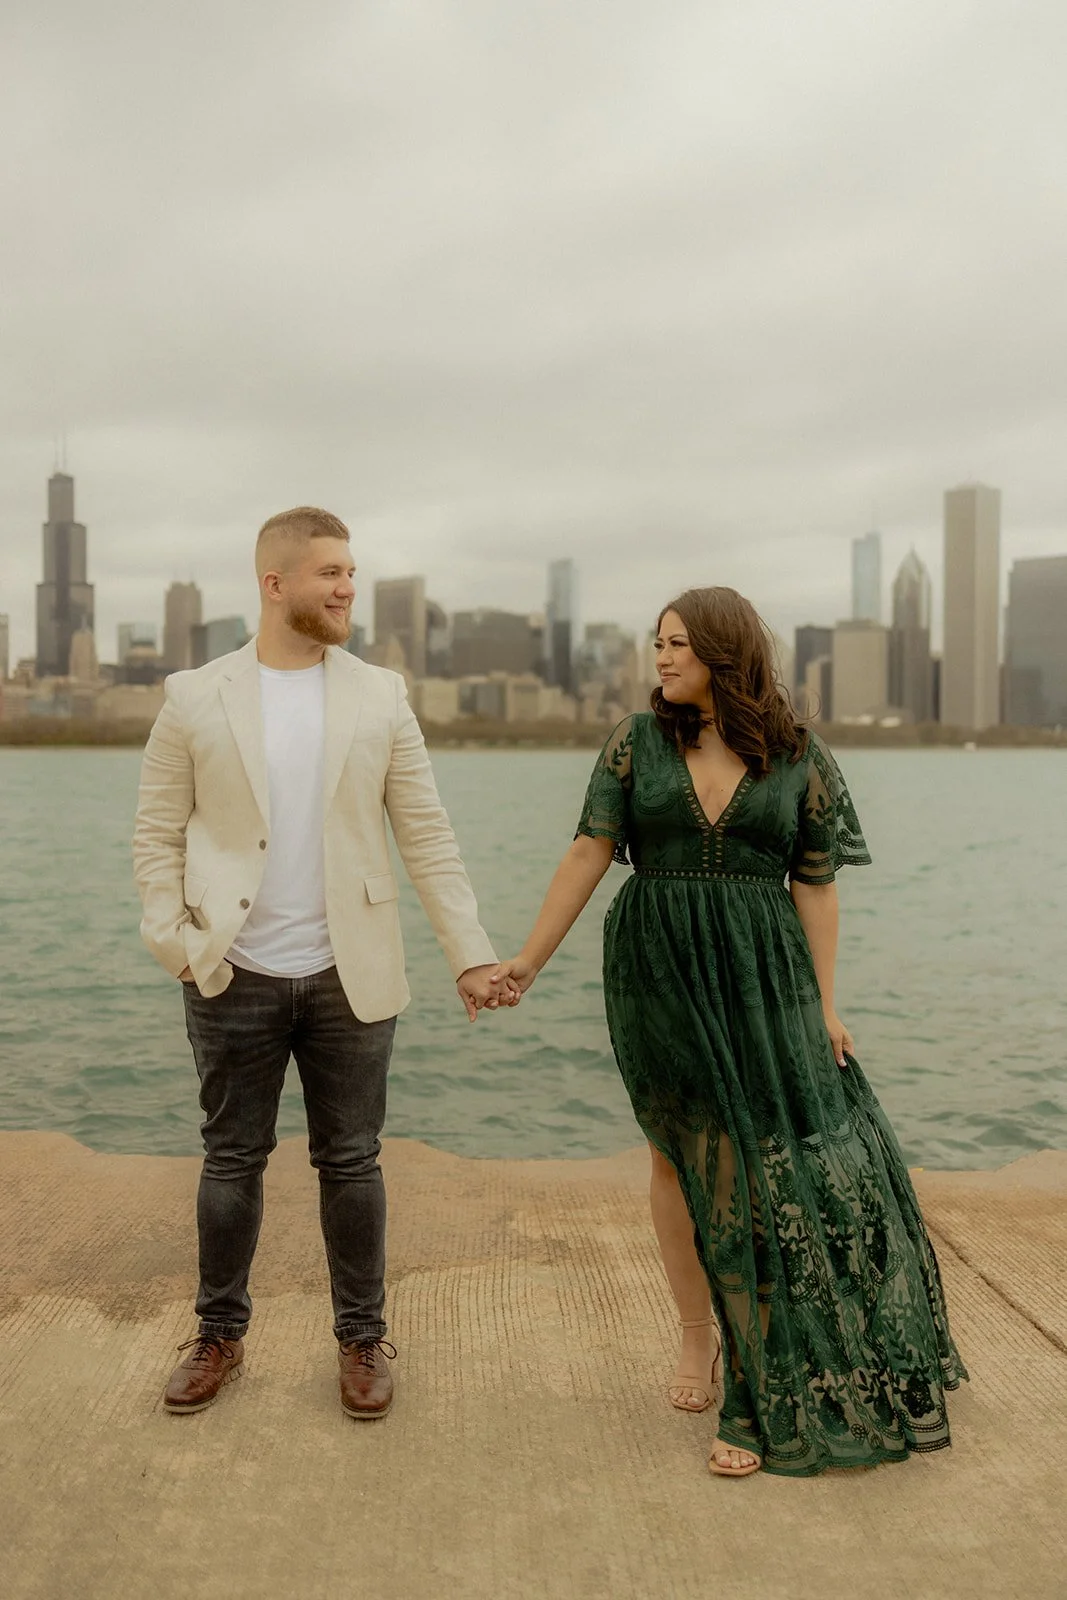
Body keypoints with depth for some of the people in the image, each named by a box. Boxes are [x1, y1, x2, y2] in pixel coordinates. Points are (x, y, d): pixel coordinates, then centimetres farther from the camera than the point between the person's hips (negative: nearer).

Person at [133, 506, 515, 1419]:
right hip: (233, 980, 0)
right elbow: (159, 834, 4)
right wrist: (173, 943, -6)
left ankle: (363, 1338, 26)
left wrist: (469, 952, -4)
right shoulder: (195, 697, 0)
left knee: (351, 1163, 9)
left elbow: (425, 833, 0)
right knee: (232, 1160, 12)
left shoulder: (381, 696, 2)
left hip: (349, 977, 0)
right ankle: (220, 1335, 31)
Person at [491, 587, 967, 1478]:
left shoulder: (800, 757, 1)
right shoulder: (637, 743, 2)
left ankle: (772, 1394, 11)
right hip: (658, 972, 1)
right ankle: (699, 1337, 27)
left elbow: (815, 885, 2)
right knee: (682, 1156, 8)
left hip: (760, 975, 0)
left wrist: (823, 1002, -3)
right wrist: (529, 960, -3)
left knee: (772, 1162, -2)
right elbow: (590, 853, 0)